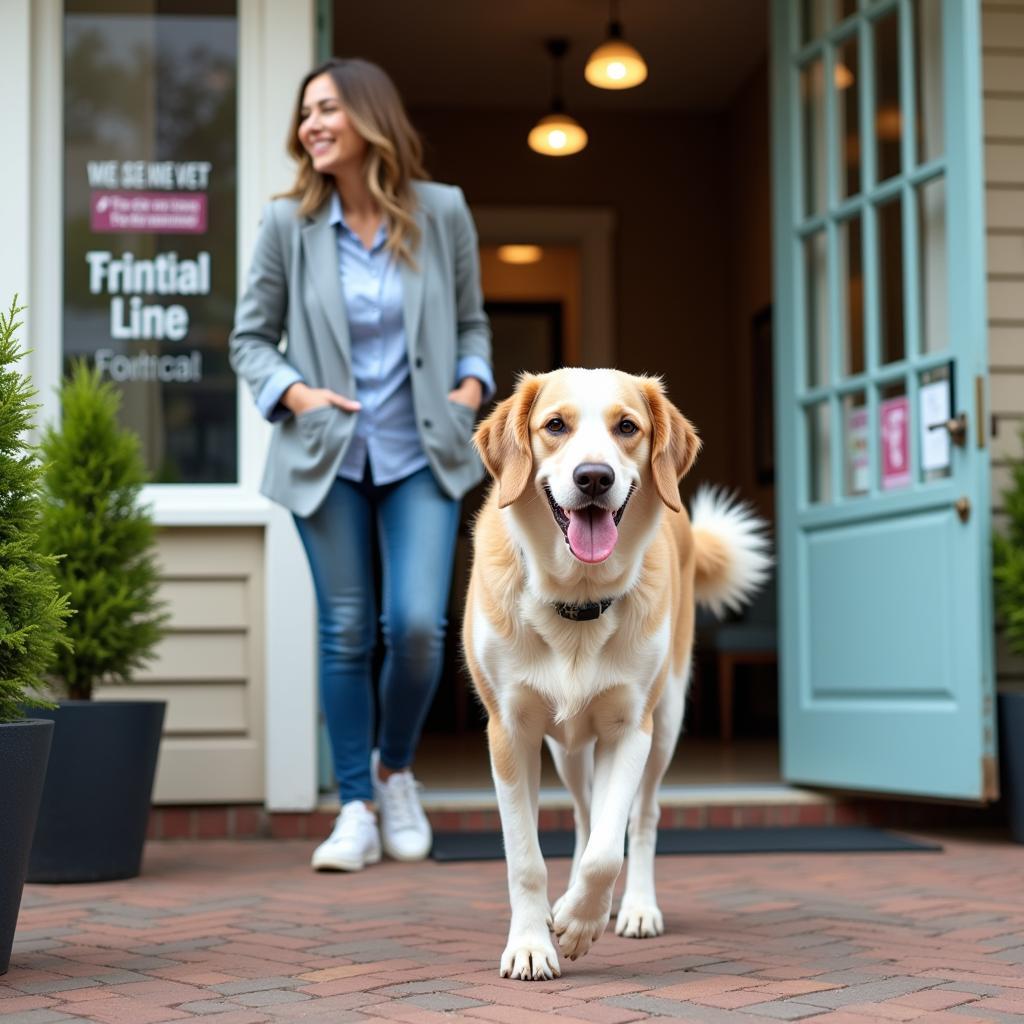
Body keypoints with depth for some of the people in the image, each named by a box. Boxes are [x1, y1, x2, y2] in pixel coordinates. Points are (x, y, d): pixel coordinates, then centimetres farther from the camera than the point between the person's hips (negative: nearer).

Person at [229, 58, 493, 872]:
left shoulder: (442, 212, -1)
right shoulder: (289, 223, -3)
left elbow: (471, 319, 12)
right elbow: (251, 338, 4)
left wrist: (473, 380, -5)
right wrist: (293, 393, -13)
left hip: (421, 454, 0)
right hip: (327, 457, 0)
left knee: (417, 626, -10)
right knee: (347, 634, 3)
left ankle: (395, 769, 18)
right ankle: (357, 807, 16)